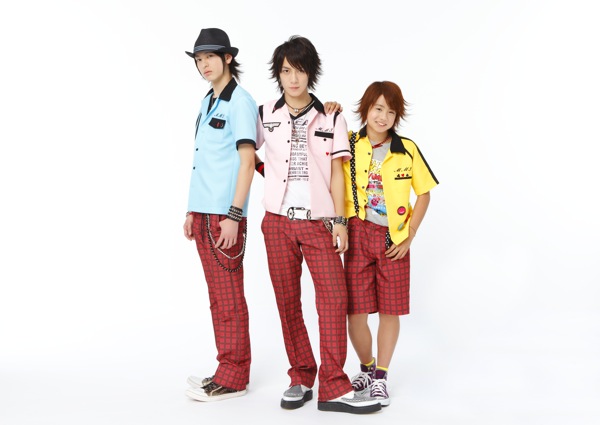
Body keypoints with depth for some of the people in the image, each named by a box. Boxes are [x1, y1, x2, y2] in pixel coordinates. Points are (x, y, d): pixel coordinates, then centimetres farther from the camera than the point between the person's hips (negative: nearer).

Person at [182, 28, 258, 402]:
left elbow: (247, 161, -13)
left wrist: (233, 216, -18)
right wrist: (192, 211, 17)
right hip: (203, 213, 8)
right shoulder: (207, 103, 16)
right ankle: (227, 369, 20)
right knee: (217, 297, 11)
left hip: (224, 215, -8)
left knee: (229, 298, -2)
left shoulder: (240, 101, -7)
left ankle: (233, 378, 6)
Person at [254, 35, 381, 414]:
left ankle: (334, 387, -7)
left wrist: (339, 220, -4)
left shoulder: (331, 119, 3)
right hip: (278, 221, 1)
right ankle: (300, 379, 17)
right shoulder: (265, 115, 6)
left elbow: (336, 172, 1)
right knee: (288, 301, 5)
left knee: (334, 297, -10)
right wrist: (268, 172, 5)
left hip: (318, 221, -1)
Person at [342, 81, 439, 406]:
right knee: (355, 312, 2)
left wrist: (410, 236, -1)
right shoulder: (347, 144, 1)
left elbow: (424, 193, 5)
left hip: (393, 239, 0)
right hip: (358, 236, 0)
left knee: (390, 310, 5)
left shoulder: (407, 149, 0)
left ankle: (380, 377, 21)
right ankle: (366, 368, 27)